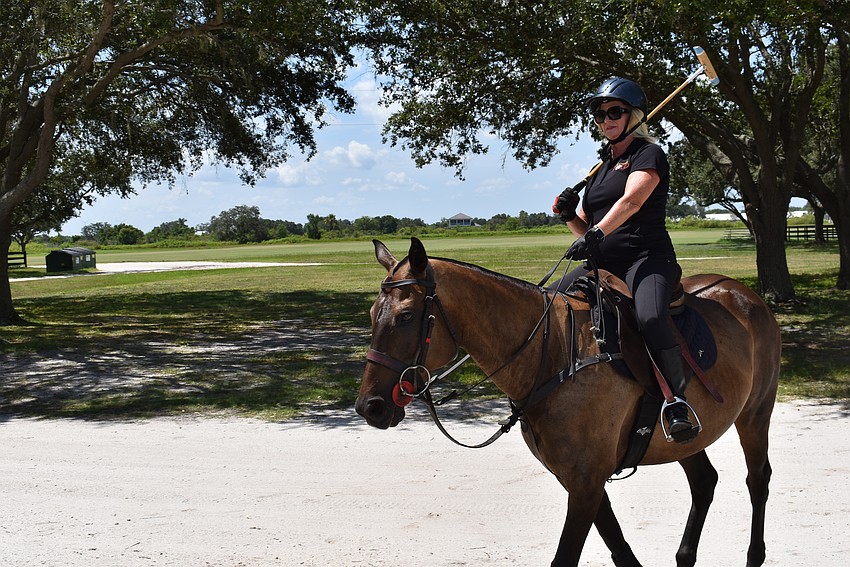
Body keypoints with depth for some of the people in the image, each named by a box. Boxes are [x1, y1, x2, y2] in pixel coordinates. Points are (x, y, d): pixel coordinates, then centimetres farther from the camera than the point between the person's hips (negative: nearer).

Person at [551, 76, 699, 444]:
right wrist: (568, 215, 2)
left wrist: (595, 234, -35)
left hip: (647, 258, -7)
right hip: (603, 263, 7)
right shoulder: (602, 166, 24)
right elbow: (585, 228, 25)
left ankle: (678, 402, -29)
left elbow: (630, 201, -20)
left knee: (650, 317, -36)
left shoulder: (649, 155, 2)